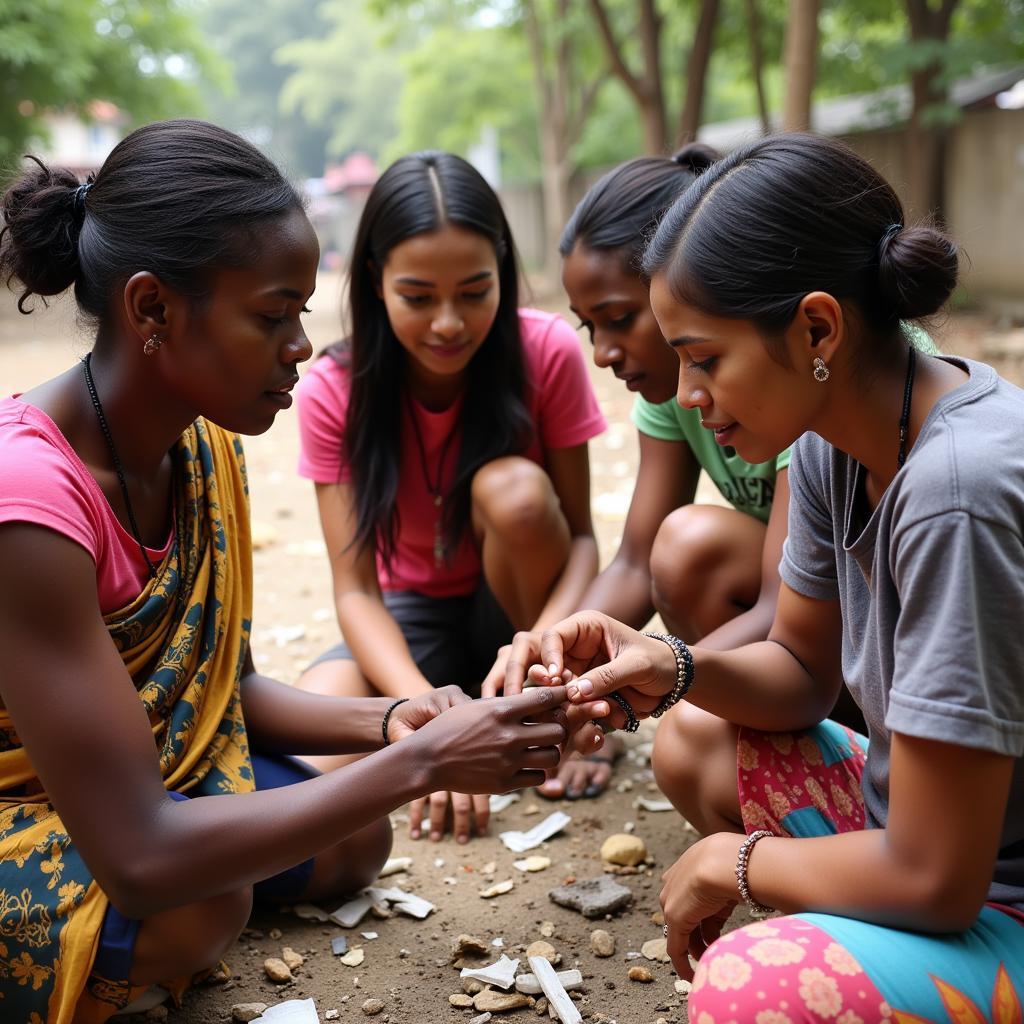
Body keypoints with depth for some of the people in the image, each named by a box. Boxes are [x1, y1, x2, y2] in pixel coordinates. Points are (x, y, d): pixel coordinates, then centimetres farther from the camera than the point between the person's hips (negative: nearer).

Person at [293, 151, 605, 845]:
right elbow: (355, 588, -19)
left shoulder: (548, 351, -19)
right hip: (412, 615, 0)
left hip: (518, 607, 0)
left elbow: (581, 534, -14)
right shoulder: (335, 391, -17)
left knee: (514, 489, -33)